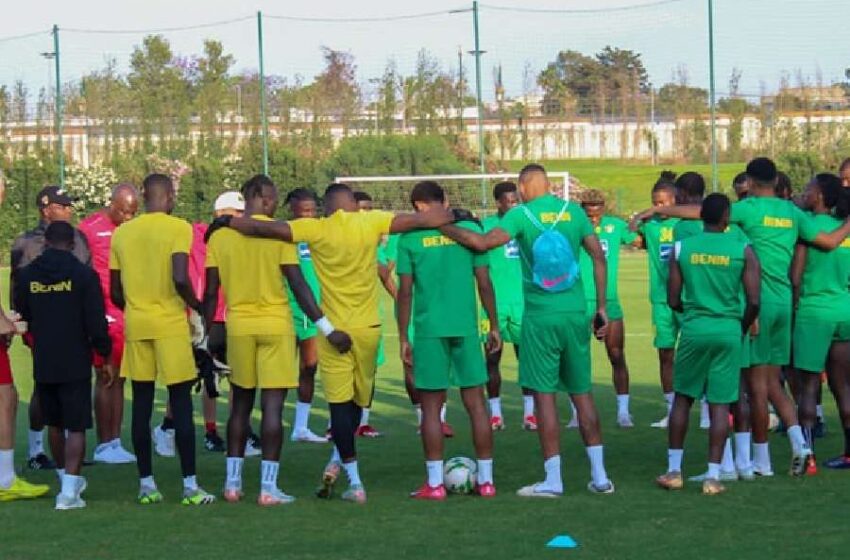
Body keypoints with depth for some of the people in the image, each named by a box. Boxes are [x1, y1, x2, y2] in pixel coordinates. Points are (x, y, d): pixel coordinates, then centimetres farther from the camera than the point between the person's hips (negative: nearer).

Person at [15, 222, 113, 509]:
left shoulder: (27, 275, 1)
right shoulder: (83, 275, -10)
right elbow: (96, 321, -11)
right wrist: (106, 357, 0)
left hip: (42, 363, 4)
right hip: (76, 363, -4)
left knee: (55, 423, 19)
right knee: (76, 426, -2)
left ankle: (68, 479, 33)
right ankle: (69, 490, -12)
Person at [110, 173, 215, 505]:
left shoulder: (122, 233, 8)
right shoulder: (178, 228, -7)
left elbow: (115, 292, 10)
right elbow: (180, 279, -19)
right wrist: (198, 309, -2)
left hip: (136, 326, 4)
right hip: (171, 325, -4)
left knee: (142, 404, 8)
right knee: (181, 403, 0)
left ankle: (146, 485, 10)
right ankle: (190, 485, -1)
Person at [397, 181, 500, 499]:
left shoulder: (410, 238, 0)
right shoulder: (470, 230, 4)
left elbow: (405, 292, -2)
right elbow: (484, 283, 3)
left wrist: (403, 337, 5)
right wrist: (494, 326, 12)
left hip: (429, 329, -2)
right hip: (466, 327, 2)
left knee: (431, 405, 4)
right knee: (475, 403, 7)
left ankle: (435, 484, 2)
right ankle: (486, 480, 9)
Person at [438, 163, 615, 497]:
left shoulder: (522, 214, -6)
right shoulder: (574, 211, 7)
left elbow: (483, 243, -19)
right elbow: (599, 257, 5)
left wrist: (445, 228, -7)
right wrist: (601, 307, 11)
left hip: (540, 316, -4)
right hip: (575, 314, 4)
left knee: (544, 394, 0)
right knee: (581, 392, 11)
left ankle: (553, 480, -1)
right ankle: (599, 476, 11)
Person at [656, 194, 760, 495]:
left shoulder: (682, 248, 2)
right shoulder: (743, 250, -3)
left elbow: (673, 300, 4)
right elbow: (754, 302, -6)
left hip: (694, 330, 1)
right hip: (728, 332, -1)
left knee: (683, 397, 15)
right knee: (720, 404, 2)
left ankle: (674, 470, 16)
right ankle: (713, 476, 1)